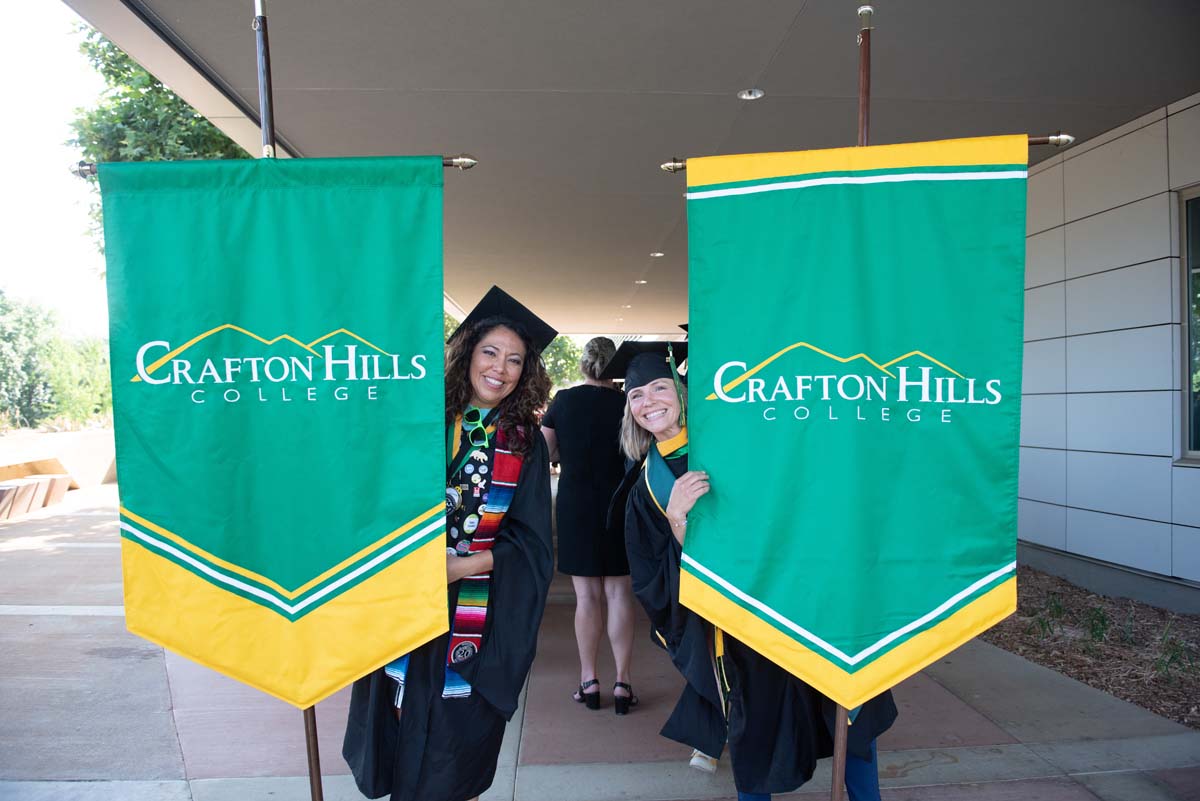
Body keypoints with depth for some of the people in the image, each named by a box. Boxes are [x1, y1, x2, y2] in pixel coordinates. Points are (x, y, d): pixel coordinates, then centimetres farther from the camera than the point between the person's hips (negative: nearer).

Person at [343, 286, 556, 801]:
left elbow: (529, 542, -2)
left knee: (456, 739, 10)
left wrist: (468, 565, -16)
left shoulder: (525, 443, 0)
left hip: (479, 616, -1)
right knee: (401, 728, 11)